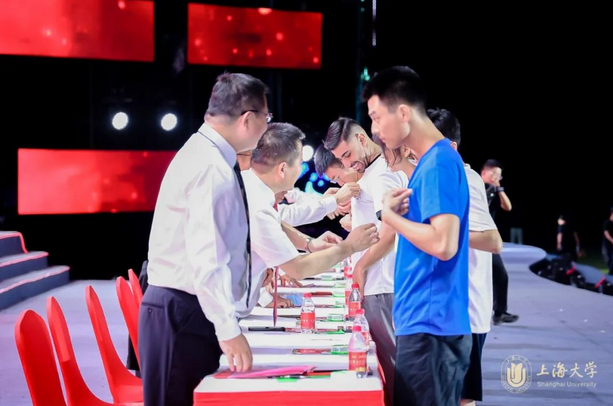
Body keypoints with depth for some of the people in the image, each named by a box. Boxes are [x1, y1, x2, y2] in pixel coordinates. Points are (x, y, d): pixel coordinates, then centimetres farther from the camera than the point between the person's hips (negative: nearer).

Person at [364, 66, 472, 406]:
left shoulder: (439, 163, -15)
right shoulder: (431, 161, 15)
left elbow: (443, 245, -25)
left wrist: (390, 214, -13)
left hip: (430, 326, -10)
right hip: (425, 322, 10)